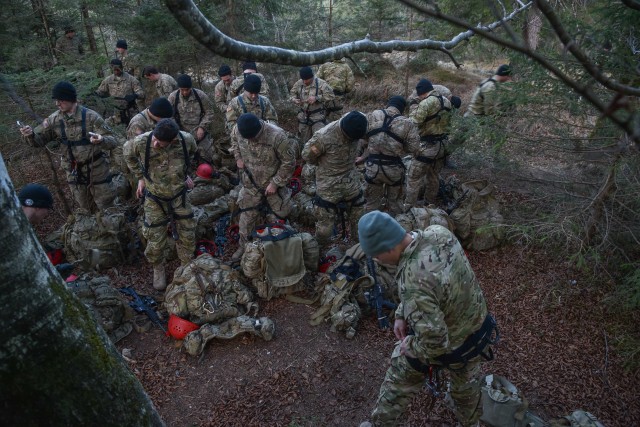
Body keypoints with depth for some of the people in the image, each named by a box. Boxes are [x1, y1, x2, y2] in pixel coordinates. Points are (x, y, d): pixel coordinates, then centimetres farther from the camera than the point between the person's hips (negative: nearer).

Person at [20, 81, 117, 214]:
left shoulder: (91, 116, -16)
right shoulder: (54, 119, -4)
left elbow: (112, 142, -19)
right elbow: (39, 140, 4)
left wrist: (101, 140, -42)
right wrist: (31, 134, -20)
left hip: (96, 170, -4)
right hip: (74, 172, 4)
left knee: (106, 206, 9)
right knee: (85, 209, 19)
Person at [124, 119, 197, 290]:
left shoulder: (186, 140, -24)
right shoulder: (141, 142, -27)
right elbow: (129, 155, 0)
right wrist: (140, 178, 1)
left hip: (179, 197, 1)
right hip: (154, 199, -1)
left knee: (187, 237, 13)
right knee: (155, 242, 8)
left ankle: (187, 266, 41)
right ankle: (158, 269, 39)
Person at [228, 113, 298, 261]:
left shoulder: (277, 136, -32)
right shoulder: (238, 129, -16)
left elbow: (289, 162, -21)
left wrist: (275, 183, -19)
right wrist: (238, 157, -1)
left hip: (273, 187, -3)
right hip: (250, 185, 4)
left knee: (276, 219, 11)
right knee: (246, 218, 15)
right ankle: (244, 247, 36)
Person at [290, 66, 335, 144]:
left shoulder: (320, 83, -15)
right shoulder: (299, 83, -1)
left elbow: (330, 95, -18)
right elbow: (292, 93, 12)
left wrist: (317, 98, -27)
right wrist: (294, 99, -12)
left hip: (318, 116, -4)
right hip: (303, 116, 4)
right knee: (304, 140, 14)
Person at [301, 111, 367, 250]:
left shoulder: (355, 127, -16)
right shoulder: (324, 137, -30)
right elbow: (307, 155, -13)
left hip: (352, 182, 5)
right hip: (329, 186, -4)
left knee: (358, 217, 20)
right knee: (325, 225, 7)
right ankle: (319, 252, 33)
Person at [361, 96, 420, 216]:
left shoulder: (372, 116, -4)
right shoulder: (407, 123, -8)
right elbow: (414, 147, -8)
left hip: (372, 167, 1)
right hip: (394, 169, -1)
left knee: (372, 201, 19)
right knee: (395, 201, 21)